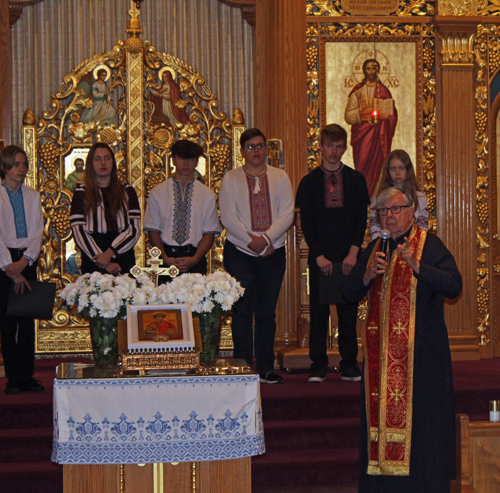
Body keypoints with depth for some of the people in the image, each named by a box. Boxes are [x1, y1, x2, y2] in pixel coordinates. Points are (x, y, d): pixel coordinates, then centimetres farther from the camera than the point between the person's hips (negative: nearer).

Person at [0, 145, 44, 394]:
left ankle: (26, 375, 6)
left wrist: (24, 261, -12)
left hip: (27, 260, 3)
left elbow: (37, 232, 4)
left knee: (28, 319, 2)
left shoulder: (33, 196, 11)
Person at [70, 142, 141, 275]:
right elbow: (78, 231, -3)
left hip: (124, 261, 1)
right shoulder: (82, 192, 6)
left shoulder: (127, 191, 11)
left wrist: (110, 253, -12)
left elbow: (135, 228, 2)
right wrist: (104, 263, -11)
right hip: (92, 263, -1)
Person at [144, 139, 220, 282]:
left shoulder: (207, 194, 9)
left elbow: (210, 232, 4)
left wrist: (194, 259, -11)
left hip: (195, 260, 0)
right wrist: (165, 258, -10)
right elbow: (152, 230, 5)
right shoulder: (157, 192, 9)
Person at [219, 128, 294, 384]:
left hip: (273, 252, 2)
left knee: (267, 311, 4)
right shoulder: (231, 179, 5)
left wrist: (266, 238, -13)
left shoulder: (280, 177, 10)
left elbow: (287, 214, 0)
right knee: (243, 310, -3)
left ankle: (266, 368, 10)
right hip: (239, 252, -2)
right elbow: (228, 217, -4)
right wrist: (251, 241, -13)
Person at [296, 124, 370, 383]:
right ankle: (318, 366, 6)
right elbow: (306, 223, 1)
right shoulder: (309, 182, 6)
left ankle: (349, 366, 9)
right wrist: (319, 255, -8)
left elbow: (361, 219, 3)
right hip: (320, 257, 0)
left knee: (348, 310, 2)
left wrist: (353, 252, -8)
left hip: (349, 256, 0)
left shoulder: (356, 180, 8)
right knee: (319, 310, 0)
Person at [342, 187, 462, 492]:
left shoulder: (429, 246, -4)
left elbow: (454, 286, -16)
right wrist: (368, 275, -7)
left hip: (421, 351, -5)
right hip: (381, 350, 6)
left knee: (420, 418, -4)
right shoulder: (375, 248, 14)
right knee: (381, 411, 7)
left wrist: (416, 265, -27)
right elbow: (349, 293, 13)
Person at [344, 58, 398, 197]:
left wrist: (384, 115, -14)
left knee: (377, 167, -5)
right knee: (363, 168, -5)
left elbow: (392, 115, 6)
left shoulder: (383, 91, 10)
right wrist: (362, 113, -16)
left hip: (379, 136, 1)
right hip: (362, 134, -1)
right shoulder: (357, 91, 7)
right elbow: (348, 116, 1)